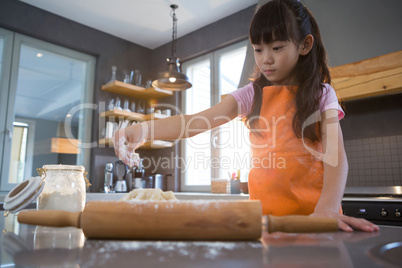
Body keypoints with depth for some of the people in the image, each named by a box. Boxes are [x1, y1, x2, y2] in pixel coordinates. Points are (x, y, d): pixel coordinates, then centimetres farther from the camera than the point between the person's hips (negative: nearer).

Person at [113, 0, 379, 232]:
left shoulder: (322, 94, 4)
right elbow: (200, 120, -7)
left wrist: (328, 209, -27)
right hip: (265, 211, 1)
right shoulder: (253, 94, 6)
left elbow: (335, 153, -10)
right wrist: (145, 129, -22)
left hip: (313, 210, -1)